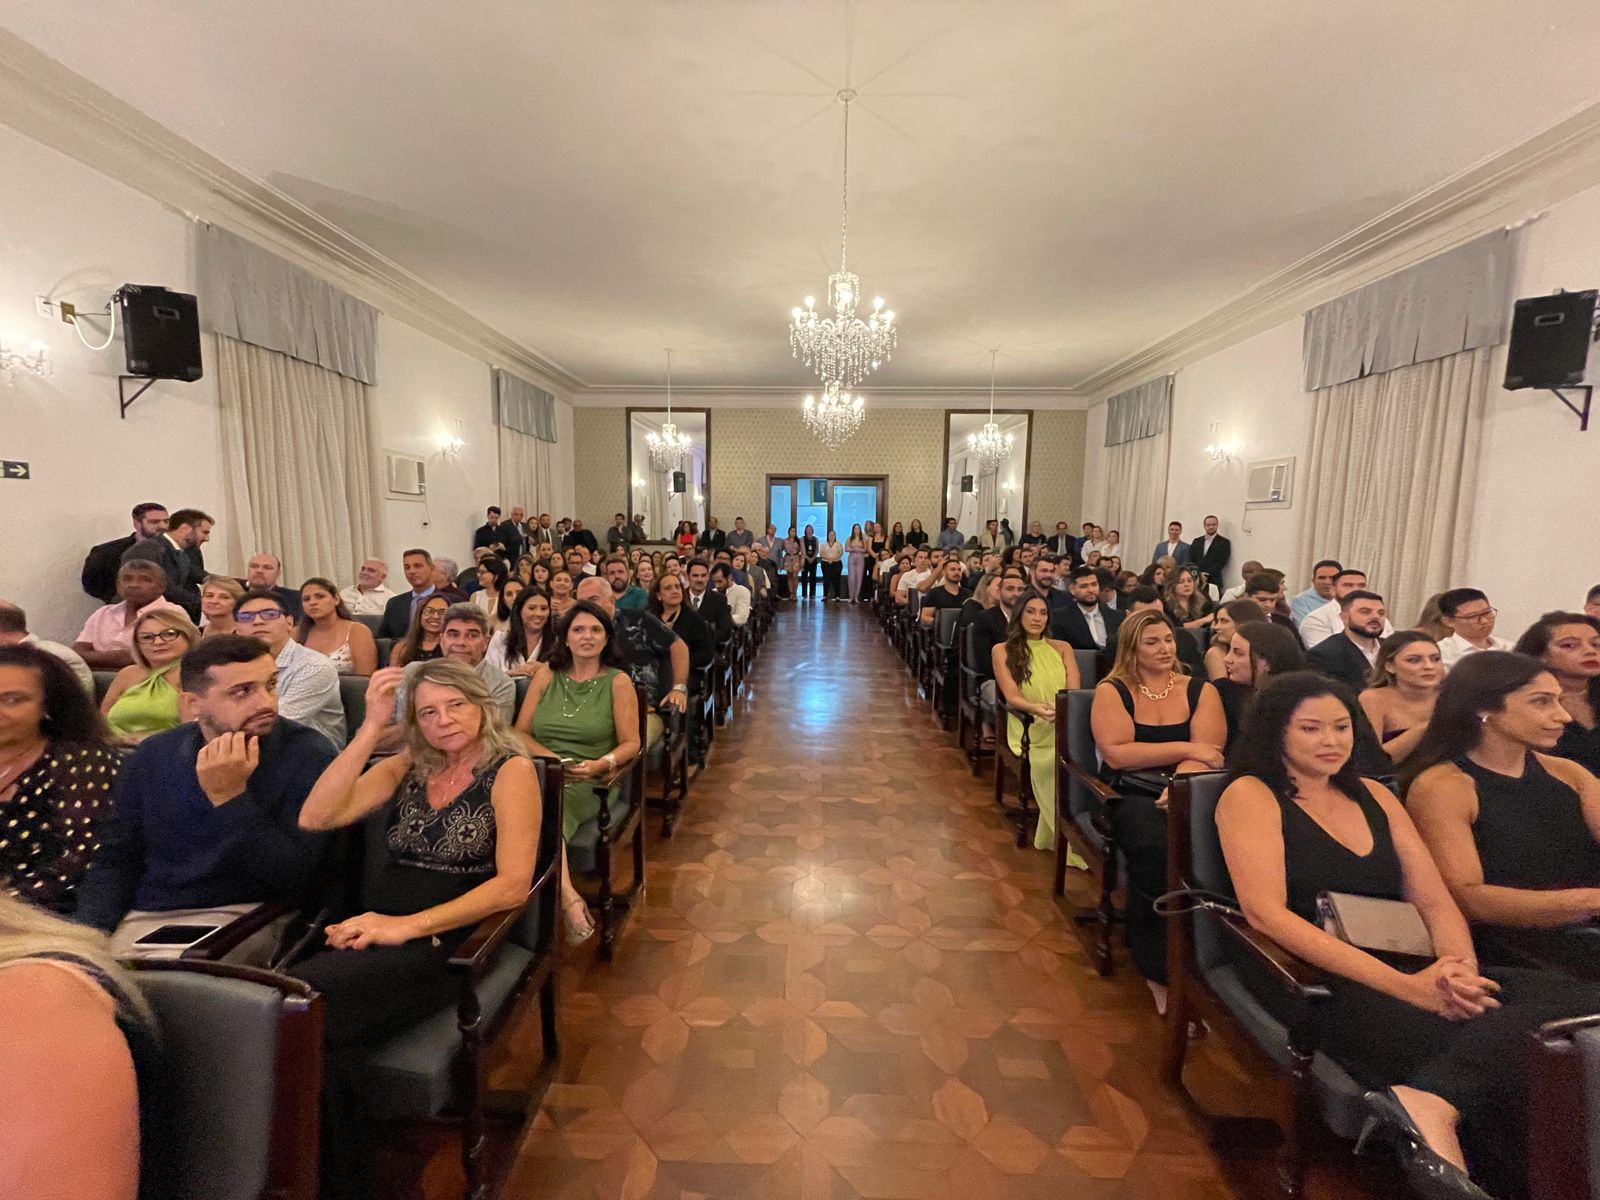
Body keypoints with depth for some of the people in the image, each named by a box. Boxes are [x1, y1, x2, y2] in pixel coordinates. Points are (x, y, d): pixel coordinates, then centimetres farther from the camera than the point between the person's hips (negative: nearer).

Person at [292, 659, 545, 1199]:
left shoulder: (511, 770, -3)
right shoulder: (406, 766, 12)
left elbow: (513, 885, -12)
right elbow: (314, 819, -3)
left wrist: (407, 925, -17)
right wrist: (372, 727, -8)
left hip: (445, 943, -4)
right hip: (371, 932, 4)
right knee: (326, 1038, -28)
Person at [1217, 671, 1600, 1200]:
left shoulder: (1374, 795, 18)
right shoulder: (1251, 796, -4)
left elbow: (1435, 901, 12)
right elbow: (1267, 913, -14)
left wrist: (1457, 967, -11)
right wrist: (1405, 985, -19)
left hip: (1416, 972, 7)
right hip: (1325, 985, -7)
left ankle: (1427, 1103, -27)